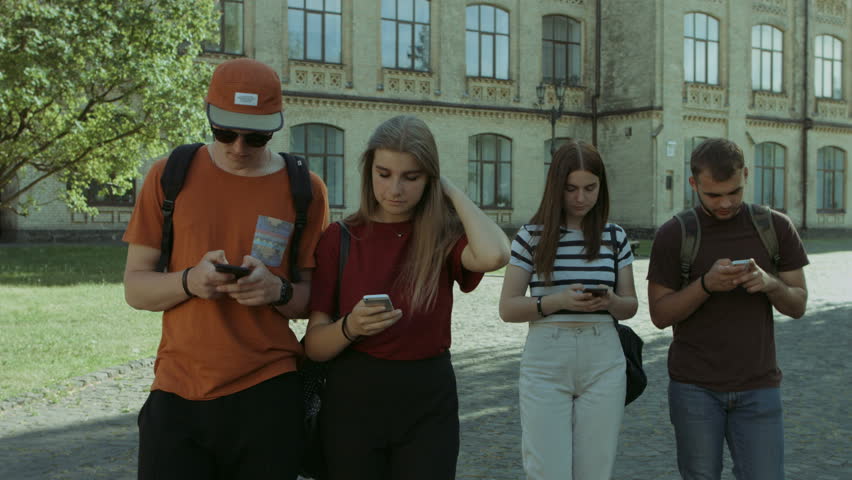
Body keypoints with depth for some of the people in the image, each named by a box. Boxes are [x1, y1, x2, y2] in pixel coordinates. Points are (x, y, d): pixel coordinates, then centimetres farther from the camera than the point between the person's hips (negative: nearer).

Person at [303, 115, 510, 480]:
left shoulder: (443, 235, -1)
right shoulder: (340, 238, -2)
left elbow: (493, 254, -26)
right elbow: (314, 346, -3)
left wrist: (451, 190, -11)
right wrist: (350, 327, -25)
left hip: (428, 407, 0)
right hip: (354, 400, 0)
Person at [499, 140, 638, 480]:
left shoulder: (615, 237, 7)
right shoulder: (532, 236, 0)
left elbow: (631, 306, 11)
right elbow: (507, 308, -3)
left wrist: (610, 302, -12)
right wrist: (558, 302, -18)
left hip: (603, 364, 2)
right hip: (545, 363, -2)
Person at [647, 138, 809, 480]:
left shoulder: (776, 227, 1)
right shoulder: (673, 235, -4)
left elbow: (797, 305, 4)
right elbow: (660, 315, -4)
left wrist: (768, 283, -18)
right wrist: (707, 285, -21)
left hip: (757, 387, 1)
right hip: (694, 387, -1)